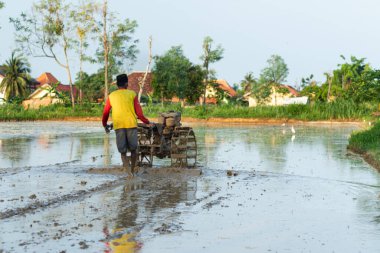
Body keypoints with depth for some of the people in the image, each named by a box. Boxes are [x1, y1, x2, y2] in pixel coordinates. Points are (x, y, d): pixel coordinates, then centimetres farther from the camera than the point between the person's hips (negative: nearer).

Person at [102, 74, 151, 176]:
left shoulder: (111, 96, 9)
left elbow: (105, 113, 12)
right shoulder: (132, 94, 4)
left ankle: (126, 164, -22)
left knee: (123, 151, 4)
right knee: (133, 149, 14)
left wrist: (105, 125, 28)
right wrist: (147, 122, 13)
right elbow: (139, 112, 1)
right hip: (131, 124, -1)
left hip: (118, 126, 1)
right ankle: (132, 170, 15)